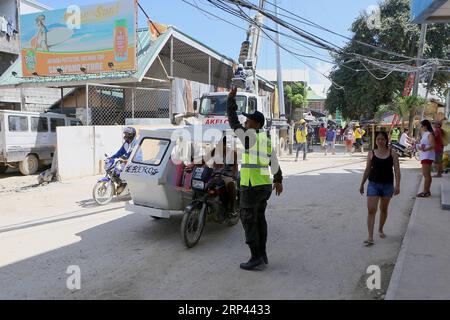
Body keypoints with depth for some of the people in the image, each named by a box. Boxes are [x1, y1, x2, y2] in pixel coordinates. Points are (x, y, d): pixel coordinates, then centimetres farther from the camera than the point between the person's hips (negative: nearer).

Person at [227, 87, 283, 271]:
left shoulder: (249, 135, -10)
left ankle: (256, 257, 2)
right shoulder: (266, 139, 13)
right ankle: (262, 254, 21)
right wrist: (278, 181, 27)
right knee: (259, 218, 16)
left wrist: (231, 99, 6)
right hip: (265, 185, 8)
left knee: (248, 220, -1)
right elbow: (274, 162, 17)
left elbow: (232, 121, -3)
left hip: (251, 185, -8)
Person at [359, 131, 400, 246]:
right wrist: (362, 184, 10)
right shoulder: (371, 154, 1)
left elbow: (397, 170, -4)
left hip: (387, 185, 1)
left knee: (384, 209, 17)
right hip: (373, 184, -1)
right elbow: (367, 170, 8)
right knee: (371, 210, -10)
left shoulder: (392, 154, -1)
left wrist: (397, 185, -12)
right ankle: (370, 237, -10)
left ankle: (380, 229, 40)